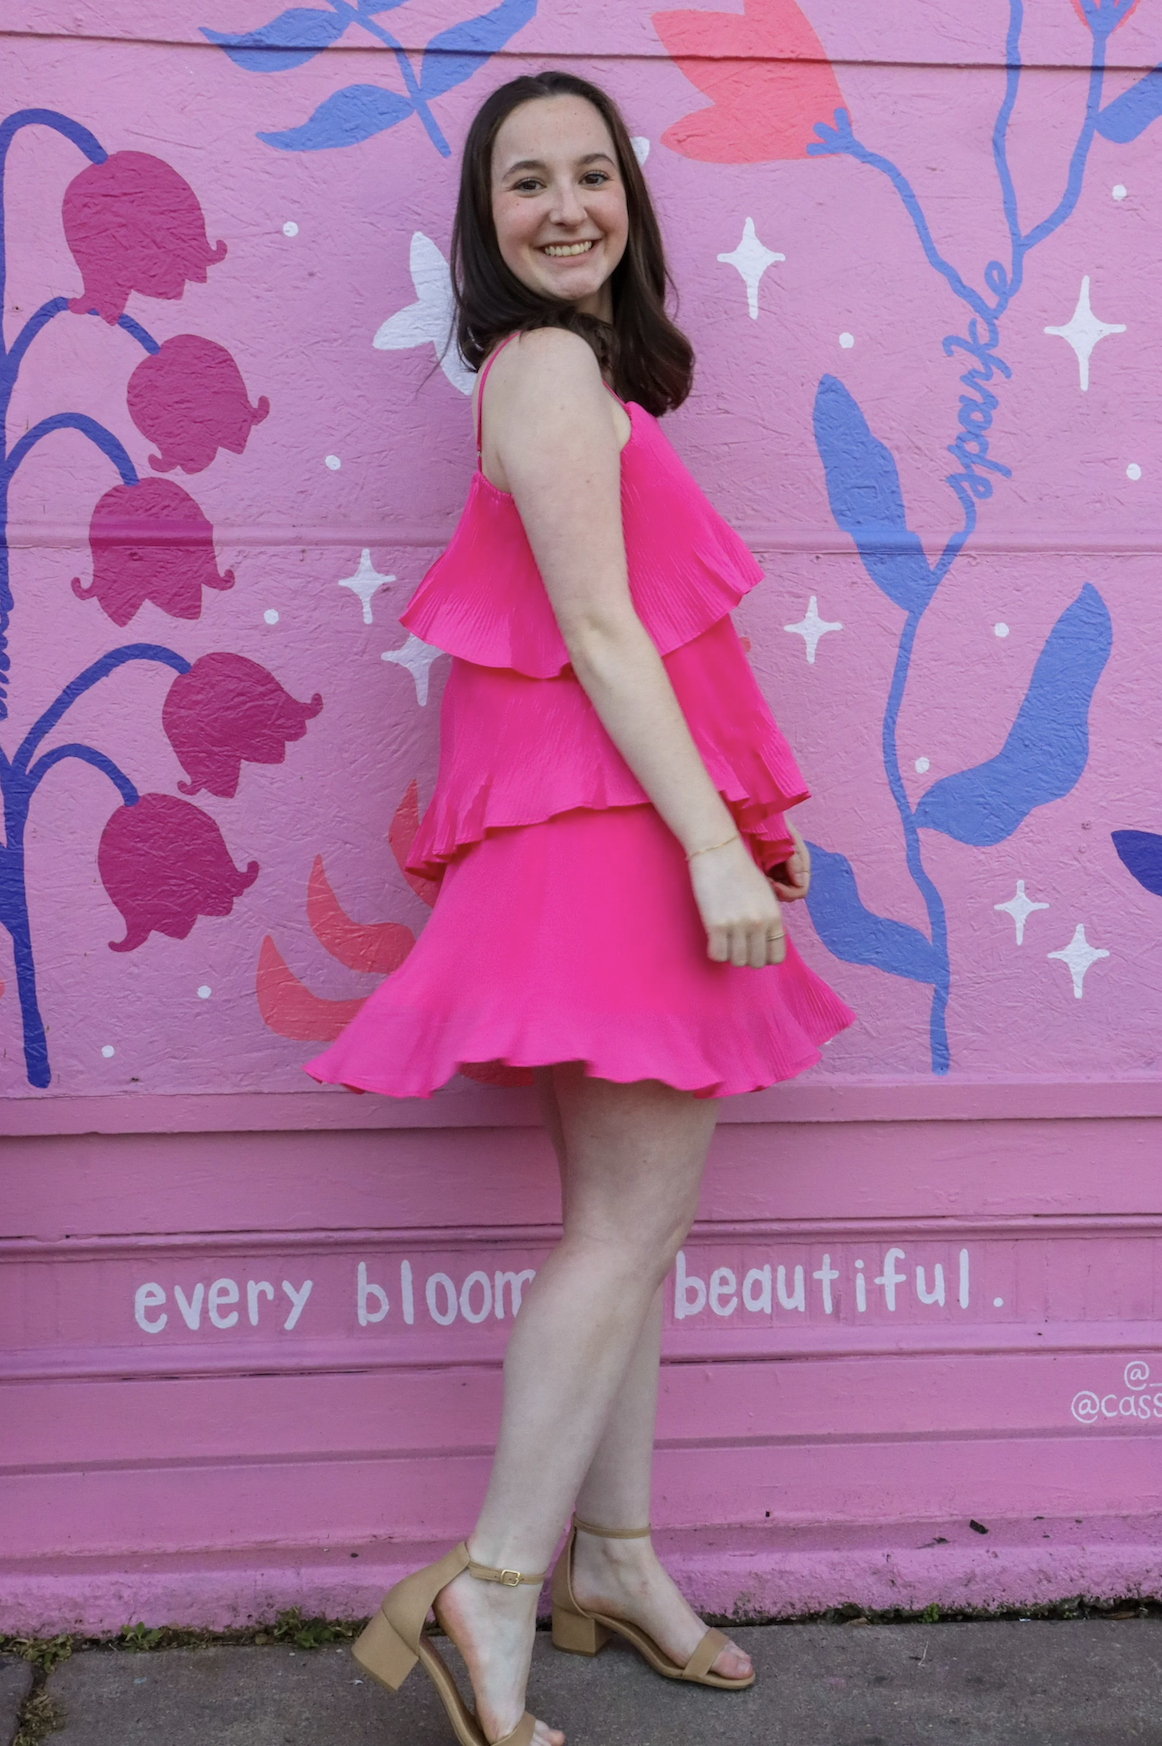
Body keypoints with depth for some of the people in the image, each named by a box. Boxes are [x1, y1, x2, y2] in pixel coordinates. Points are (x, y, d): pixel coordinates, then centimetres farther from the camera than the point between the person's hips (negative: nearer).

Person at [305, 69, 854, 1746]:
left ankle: (613, 1557, 22)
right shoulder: (551, 368, -8)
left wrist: (743, 817, 18)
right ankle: (493, 1590, -1)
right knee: (634, 1212, -9)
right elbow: (597, 630, -17)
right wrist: (714, 841, -21)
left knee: (633, 1212, 11)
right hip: (610, 829, -10)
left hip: (623, 829, 10)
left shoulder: (579, 369, 22)